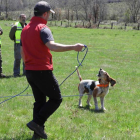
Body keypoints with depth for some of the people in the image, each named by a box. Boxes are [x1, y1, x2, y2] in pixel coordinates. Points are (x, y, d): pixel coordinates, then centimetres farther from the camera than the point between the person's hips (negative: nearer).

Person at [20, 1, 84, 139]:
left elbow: (23, 53, 19)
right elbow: (52, 46, -32)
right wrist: (73, 47, -32)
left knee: (39, 101, 16)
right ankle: (37, 122, -6)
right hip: (43, 71, -8)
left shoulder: (25, 29, 12)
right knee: (56, 98, 4)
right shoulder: (43, 28, -14)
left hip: (29, 71, 8)